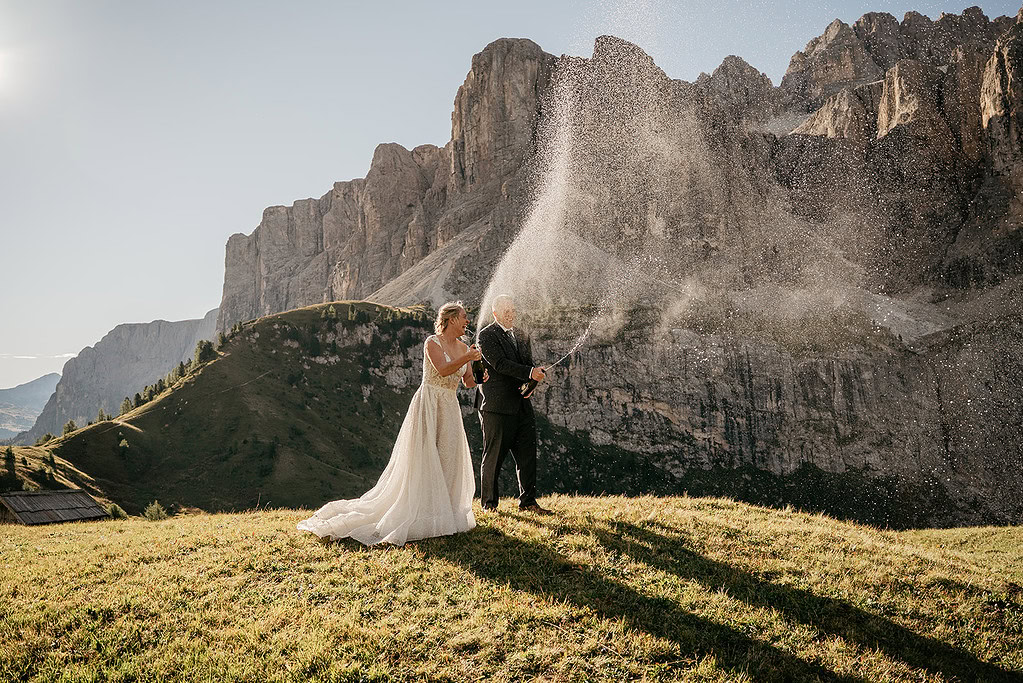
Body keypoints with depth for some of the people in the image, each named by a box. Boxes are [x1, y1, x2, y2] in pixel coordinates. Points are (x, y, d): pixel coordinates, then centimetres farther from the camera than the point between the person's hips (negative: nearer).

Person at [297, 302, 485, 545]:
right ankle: (421, 515, 0)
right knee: (424, 459, -6)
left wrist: (479, 376, -9)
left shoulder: (464, 348, 12)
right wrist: (467, 358, -19)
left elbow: (468, 382, 11)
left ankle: (445, 513, 16)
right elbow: (443, 370, -22)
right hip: (429, 405, -7)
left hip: (449, 410, 7)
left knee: (449, 460, 6)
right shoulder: (432, 342, -7)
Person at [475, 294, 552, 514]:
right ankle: (489, 503, 14)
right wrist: (530, 373, -27)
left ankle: (527, 501, 18)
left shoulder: (522, 336, 15)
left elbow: (528, 364, 13)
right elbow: (500, 364, -19)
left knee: (527, 455, 8)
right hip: (496, 406, -6)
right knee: (494, 456, 2)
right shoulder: (487, 335, -7)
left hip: (521, 405, 7)